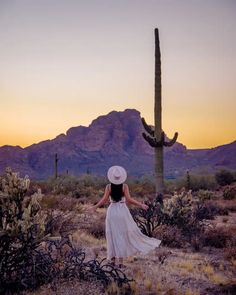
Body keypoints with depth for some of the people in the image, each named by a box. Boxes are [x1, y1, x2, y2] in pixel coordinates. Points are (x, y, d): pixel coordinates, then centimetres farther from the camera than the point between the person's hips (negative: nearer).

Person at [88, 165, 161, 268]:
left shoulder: (109, 186, -4)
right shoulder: (124, 186, -6)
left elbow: (104, 200, -7)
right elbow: (129, 199, -12)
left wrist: (94, 207, 4)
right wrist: (141, 205, -6)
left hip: (112, 211, 1)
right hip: (122, 211, -1)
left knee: (113, 235, 10)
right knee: (123, 235, 6)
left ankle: (112, 259, 14)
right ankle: (120, 261, 5)